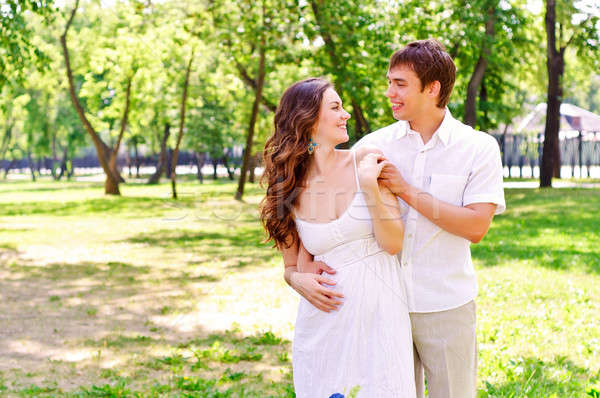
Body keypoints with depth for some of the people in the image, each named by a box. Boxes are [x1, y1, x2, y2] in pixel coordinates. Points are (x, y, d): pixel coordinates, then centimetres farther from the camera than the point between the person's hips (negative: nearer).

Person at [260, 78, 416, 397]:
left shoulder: (368, 163, -3)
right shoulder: (289, 190, 2)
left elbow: (393, 244, -8)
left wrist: (370, 185, -16)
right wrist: (300, 280, -10)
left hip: (378, 312, -1)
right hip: (324, 320, 1)